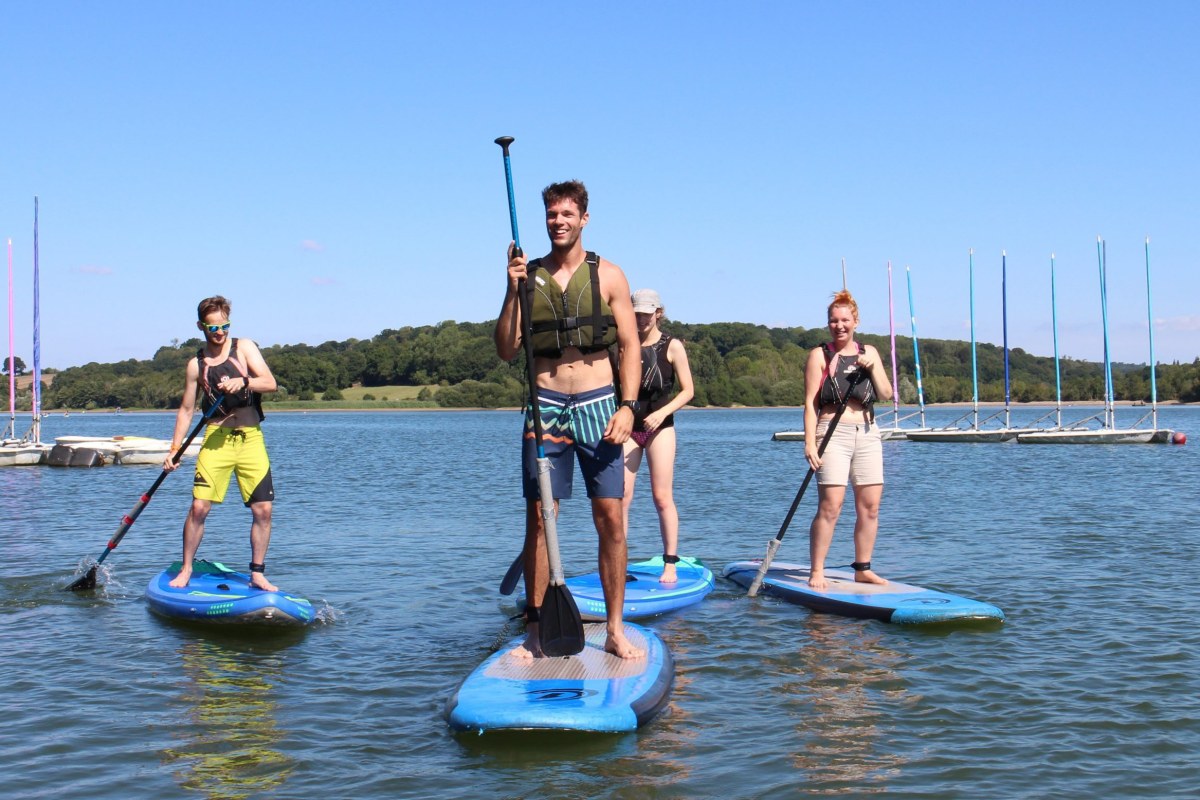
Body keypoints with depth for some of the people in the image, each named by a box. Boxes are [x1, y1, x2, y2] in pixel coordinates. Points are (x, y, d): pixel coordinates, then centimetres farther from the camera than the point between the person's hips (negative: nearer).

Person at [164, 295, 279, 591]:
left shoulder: (244, 347, 5)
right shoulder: (196, 364, 7)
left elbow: (270, 383, -5)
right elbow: (186, 409, 11)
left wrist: (242, 382, -24)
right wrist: (174, 450, 4)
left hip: (251, 437, 0)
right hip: (217, 438, 0)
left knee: (263, 510, -4)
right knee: (199, 507, -7)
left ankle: (257, 573, 9)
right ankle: (186, 570, 9)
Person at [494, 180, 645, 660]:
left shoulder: (607, 276, 5)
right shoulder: (530, 276, 8)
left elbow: (630, 346, 3)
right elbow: (507, 351, 3)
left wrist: (628, 406, -9)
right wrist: (512, 290, -8)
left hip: (597, 405, -1)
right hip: (545, 407, 1)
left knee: (611, 519, -2)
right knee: (539, 519, 1)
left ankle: (615, 630, 8)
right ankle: (534, 630, 9)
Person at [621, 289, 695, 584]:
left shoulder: (672, 346, -1)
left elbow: (687, 390, -2)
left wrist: (662, 412, -15)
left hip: (659, 427, -3)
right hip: (629, 427, 3)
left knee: (662, 496, -5)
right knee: (620, 497, -3)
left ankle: (670, 565, 0)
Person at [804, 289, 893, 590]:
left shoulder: (869, 353, 14)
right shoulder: (820, 356, 2)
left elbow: (886, 395, 8)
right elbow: (810, 403, -4)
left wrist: (872, 368, -8)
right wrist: (810, 443, -13)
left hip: (867, 434, 5)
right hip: (833, 434, -5)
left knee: (870, 506, 4)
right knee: (830, 506, -12)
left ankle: (862, 569, 16)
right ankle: (816, 573, -6)